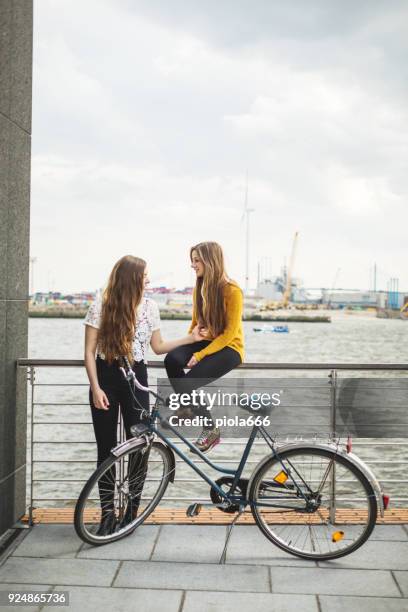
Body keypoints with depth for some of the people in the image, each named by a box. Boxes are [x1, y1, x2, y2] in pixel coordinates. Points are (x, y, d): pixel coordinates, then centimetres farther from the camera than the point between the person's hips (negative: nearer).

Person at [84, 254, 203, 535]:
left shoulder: (150, 307, 2)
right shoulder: (100, 307, -6)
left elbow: (158, 346, 11)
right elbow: (90, 352, -5)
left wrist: (190, 338, 5)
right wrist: (96, 388, -13)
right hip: (106, 377, -2)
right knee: (106, 448, 3)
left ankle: (132, 511, 16)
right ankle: (108, 513, 14)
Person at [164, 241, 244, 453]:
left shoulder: (232, 290, -17)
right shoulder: (200, 288, 4)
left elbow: (230, 333, -18)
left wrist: (200, 355, -23)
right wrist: (186, 344, -4)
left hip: (229, 348, -6)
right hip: (205, 340, 6)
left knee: (189, 381, -25)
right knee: (172, 359, -25)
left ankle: (211, 430, -3)